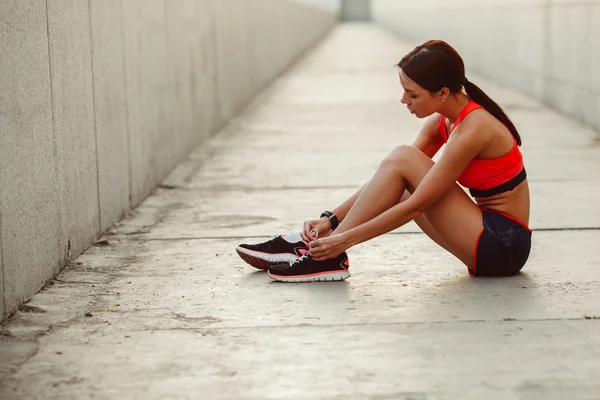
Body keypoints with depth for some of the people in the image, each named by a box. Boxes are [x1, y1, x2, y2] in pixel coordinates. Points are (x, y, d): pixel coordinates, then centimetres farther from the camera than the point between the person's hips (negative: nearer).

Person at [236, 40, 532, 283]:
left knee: (401, 161, -15)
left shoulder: (472, 129, -22)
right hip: (490, 240, 9)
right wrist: (332, 219, -2)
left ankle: (331, 256, -12)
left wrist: (346, 238, -19)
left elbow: (414, 206, -22)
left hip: (504, 246, -9)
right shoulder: (442, 121, 5)